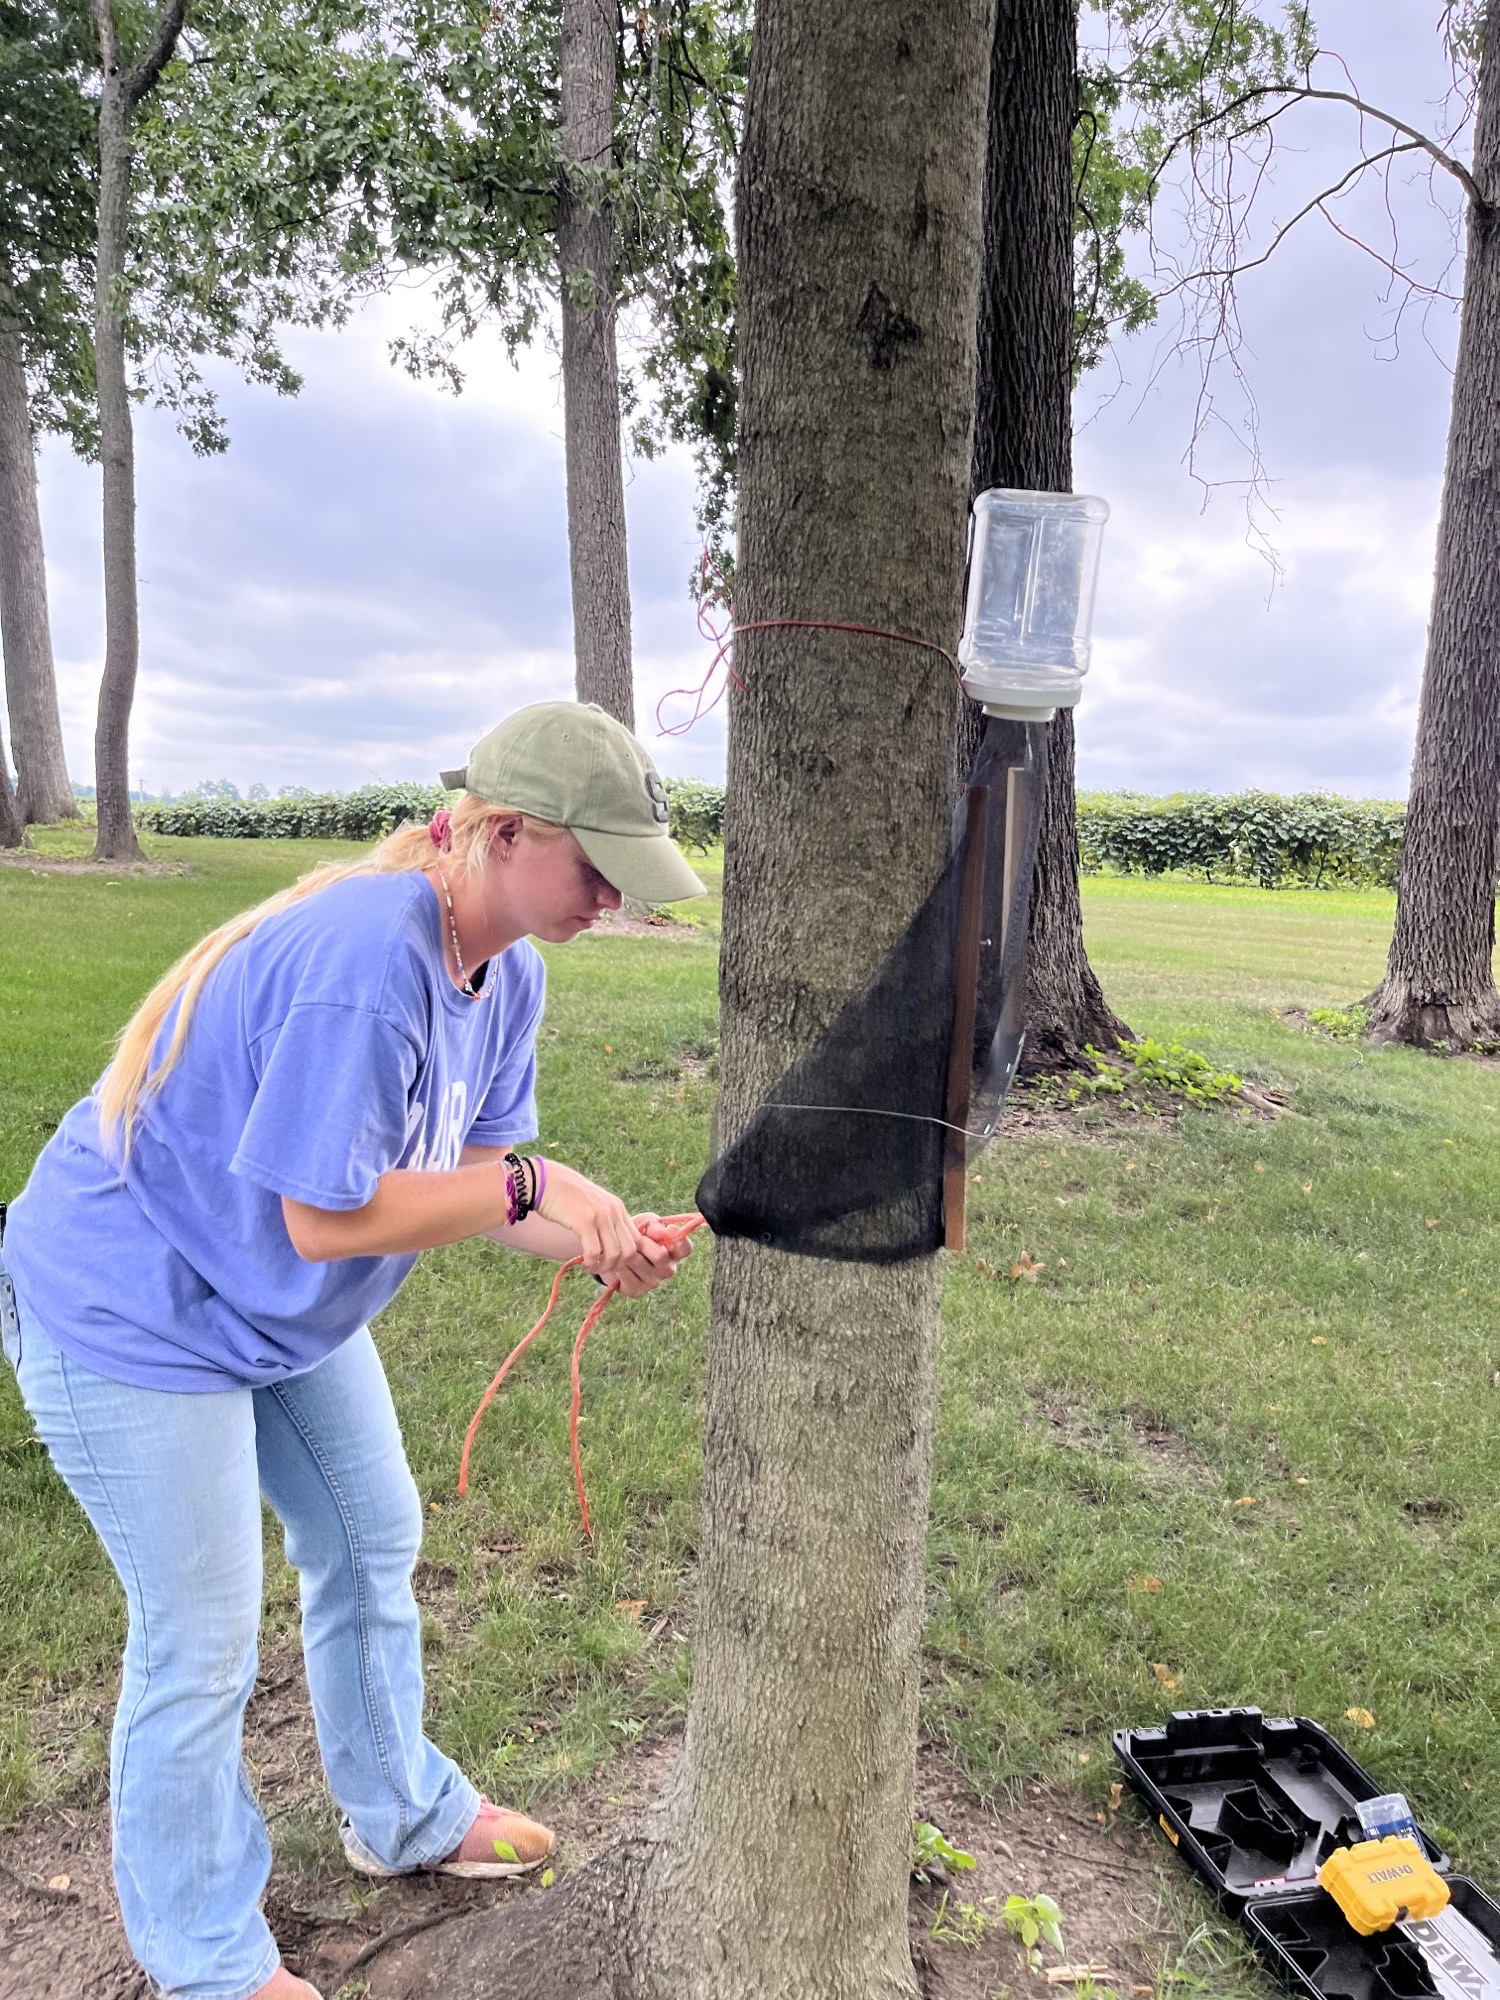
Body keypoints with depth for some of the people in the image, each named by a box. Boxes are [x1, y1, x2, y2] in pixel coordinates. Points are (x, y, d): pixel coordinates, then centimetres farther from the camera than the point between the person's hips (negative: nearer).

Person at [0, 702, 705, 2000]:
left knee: (372, 1544, 21)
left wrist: (593, 1239, -19)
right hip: (134, 1312, -9)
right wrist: (532, 1185, -27)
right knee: (201, 1647, 4)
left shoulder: (507, 973, -5)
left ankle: (401, 1817, 46)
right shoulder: (365, 960, -35)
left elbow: (471, 1169, -2)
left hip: (287, 1310, 9)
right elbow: (329, 1215, -32)